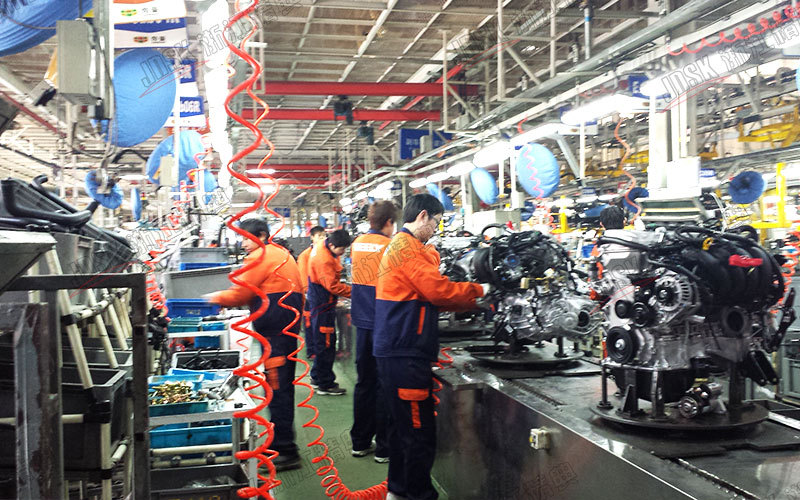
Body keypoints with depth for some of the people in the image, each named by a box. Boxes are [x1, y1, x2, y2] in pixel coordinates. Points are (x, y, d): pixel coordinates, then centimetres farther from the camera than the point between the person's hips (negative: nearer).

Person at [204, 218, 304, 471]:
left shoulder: (261, 256, -7)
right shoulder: (281, 254, 23)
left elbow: (240, 293, -7)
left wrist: (215, 298, 8)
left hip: (275, 332, -10)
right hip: (288, 327, 10)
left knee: (277, 388, -9)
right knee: (281, 388, 15)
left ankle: (285, 452, -7)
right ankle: (281, 445, 24)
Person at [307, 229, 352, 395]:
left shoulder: (323, 246, 5)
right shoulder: (324, 260, -26)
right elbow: (332, 285, -27)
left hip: (320, 302, 10)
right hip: (322, 304, -10)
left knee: (322, 342, 18)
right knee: (326, 344, -4)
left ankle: (317, 377, 29)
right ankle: (325, 385, 2)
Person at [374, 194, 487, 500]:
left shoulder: (399, 245, 19)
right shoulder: (408, 247, -13)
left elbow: (428, 296, 20)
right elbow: (437, 290, -20)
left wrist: (474, 304, 13)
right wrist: (478, 290, -5)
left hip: (397, 354, 11)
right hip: (406, 356, -11)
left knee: (403, 426, 19)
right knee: (420, 433, -6)